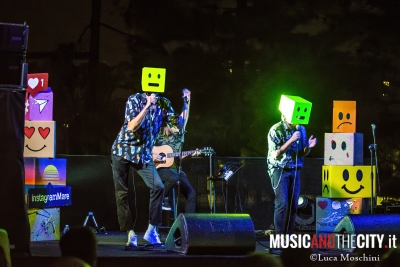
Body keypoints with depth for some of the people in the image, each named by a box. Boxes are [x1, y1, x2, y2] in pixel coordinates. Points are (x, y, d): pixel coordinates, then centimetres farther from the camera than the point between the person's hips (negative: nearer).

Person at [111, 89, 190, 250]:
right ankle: (131, 234, 7)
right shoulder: (134, 100, -13)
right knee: (121, 194, -2)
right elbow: (132, 127, -24)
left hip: (143, 154, 3)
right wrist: (148, 105, -29)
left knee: (158, 187, -16)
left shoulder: (163, 104, -2)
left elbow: (179, 124, -6)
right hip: (122, 151, -3)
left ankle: (151, 230, -6)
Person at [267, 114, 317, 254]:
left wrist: (308, 146, -11)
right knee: (282, 204, -15)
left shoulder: (301, 129, 4)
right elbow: (276, 154, -18)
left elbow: (302, 154, 11)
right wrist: (291, 140, -26)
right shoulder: (276, 130, -13)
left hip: (295, 170, 6)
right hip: (279, 170, -6)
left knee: (293, 205, 2)